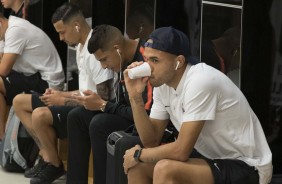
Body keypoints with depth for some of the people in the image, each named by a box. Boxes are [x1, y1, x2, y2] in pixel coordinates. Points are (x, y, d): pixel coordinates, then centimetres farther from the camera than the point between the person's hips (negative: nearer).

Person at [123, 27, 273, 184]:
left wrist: (139, 154, -8)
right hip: (211, 157, 9)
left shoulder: (200, 82, -24)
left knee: (165, 170, -28)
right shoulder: (162, 83, 2)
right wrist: (135, 97, -9)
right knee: (138, 166, 0)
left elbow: (181, 151, -25)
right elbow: (151, 141, 3)